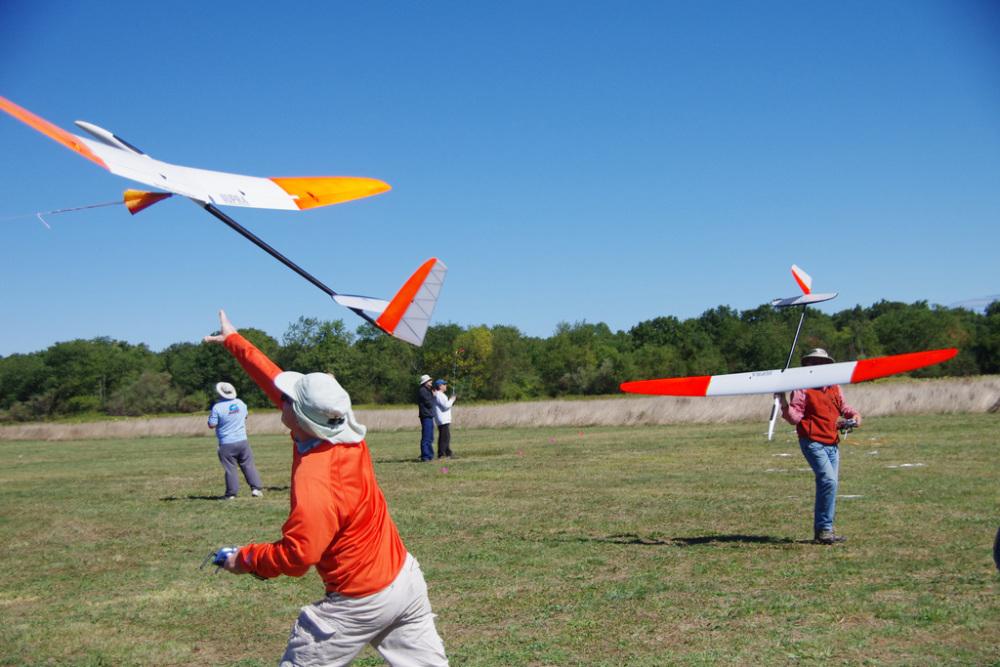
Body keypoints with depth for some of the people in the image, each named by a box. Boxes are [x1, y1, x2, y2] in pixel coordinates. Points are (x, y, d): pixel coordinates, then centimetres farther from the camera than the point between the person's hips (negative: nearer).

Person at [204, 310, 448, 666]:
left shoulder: (313, 483, -27)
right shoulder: (348, 433, -5)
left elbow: (296, 556, -22)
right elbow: (277, 380, 5)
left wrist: (246, 559, -6)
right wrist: (233, 340, 14)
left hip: (362, 602, -8)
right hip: (405, 577, 8)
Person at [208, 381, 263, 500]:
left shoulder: (217, 407, -13)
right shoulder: (241, 403, 4)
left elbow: (211, 425, -11)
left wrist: (210, 416, 7)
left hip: (226, 444, -3)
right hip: (242, 441, 3)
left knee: (230, 469, 3)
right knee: (248, 465, 8)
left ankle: (231, 493, 7)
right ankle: (256, 488, 5)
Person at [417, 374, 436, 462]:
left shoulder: (427, 391, 20)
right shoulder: (423, 391, -13)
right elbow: (430, 404, -16)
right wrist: (433, 396, -4)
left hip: (429, 417, 11)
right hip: (426, 417, -11)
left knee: (430, 438, 14)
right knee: (426, 438, -8)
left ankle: (430, 455, 20)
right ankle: (425, 457, -6)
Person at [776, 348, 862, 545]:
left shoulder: (835, 387, 14)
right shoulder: (802, 389, -3)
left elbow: (842, 407, 27)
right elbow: (795, 418, -8)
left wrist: (854, 414, 7)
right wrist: (785, 404, -24)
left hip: (832, 444, 7)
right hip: (813, 442, -7)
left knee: (830, 484, 9)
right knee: (829, 480, -20)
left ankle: (823, 530, 19)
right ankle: (823, 528, -11)